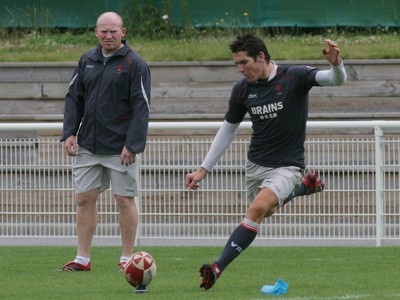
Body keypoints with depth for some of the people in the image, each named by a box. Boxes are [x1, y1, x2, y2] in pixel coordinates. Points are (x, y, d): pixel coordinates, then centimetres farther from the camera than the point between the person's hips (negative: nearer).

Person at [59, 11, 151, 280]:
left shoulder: (135, 64, -7)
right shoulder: (87, 61, 10)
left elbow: (141, 107, -11)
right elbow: (74, 99, 15)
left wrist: (132, 145, -17)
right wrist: (69, 133, 3)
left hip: (121, 148, -5)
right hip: (88, 146, 5)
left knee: (125, 200, 1)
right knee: (84, 198, 4)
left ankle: (127, 258, 9)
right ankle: (83, 258, 10)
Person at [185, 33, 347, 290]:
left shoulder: (294, 77, -14)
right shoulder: (243, 89, 0)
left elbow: (337, 80, -26)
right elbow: (228, 130, 11)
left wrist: (336, 64, -51)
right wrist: (204, 169, 9)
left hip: (287, 165, -6)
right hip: (256, 164, 6)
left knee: (257, 209, -27)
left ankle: (219, 268, -30)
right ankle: (300, 189, 41)